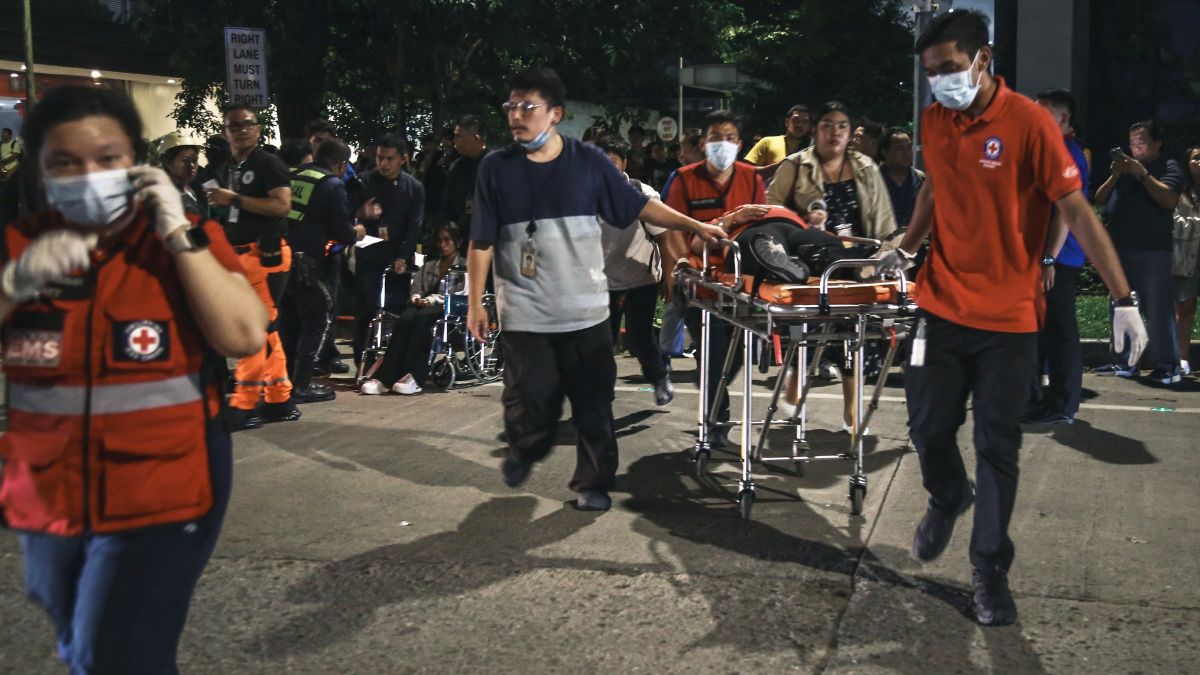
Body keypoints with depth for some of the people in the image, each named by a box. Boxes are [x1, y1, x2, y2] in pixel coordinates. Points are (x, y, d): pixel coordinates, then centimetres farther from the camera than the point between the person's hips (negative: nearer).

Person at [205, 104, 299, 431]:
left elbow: (282, 205, -20)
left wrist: (234, 199, -19)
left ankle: (245, 405, -6)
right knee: (264, 330, 9)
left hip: (265, 254, -9)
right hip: (239, 256, 9)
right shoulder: (229, 168, 20)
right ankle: (279, 401, 14)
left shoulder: (269, 163, -7)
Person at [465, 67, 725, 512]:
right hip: (524, 313, 0)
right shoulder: (495, 169, -1)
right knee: (530, 401, 0)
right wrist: (475, 303, 0)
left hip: (584, 310, 1)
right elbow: (481, 243, 2)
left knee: (593, 403, 4)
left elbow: (638, 206, 5)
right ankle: (525, 449, 33)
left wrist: (695, 226, -1)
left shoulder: (589, 162, -1)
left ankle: (593, 483, 21)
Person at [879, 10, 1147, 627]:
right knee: (929, 428, 9)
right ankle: (948, 497, 42)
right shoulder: (934, 120, 3)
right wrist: (905, 248, 18)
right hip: (941, 307, 4)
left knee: (997, 448, 2)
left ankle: (990, 568, 18)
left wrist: (1123, 298, -19)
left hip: (1008, 319, -4)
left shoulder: (1028, 122, -14)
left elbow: (1077, 211, -16)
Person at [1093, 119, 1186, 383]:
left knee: (1157, 310, -7)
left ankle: (1167, 366, -5)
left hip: (1152, 252, -6)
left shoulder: (1168, 166, 1)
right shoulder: (1125, 166, 17)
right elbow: (1100, 199, 13)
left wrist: (1142, 173, -14)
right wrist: (1114, 175, -3)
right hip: (1119, 250, 6)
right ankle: (1123, 362, 16)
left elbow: (1169, 199, -15)